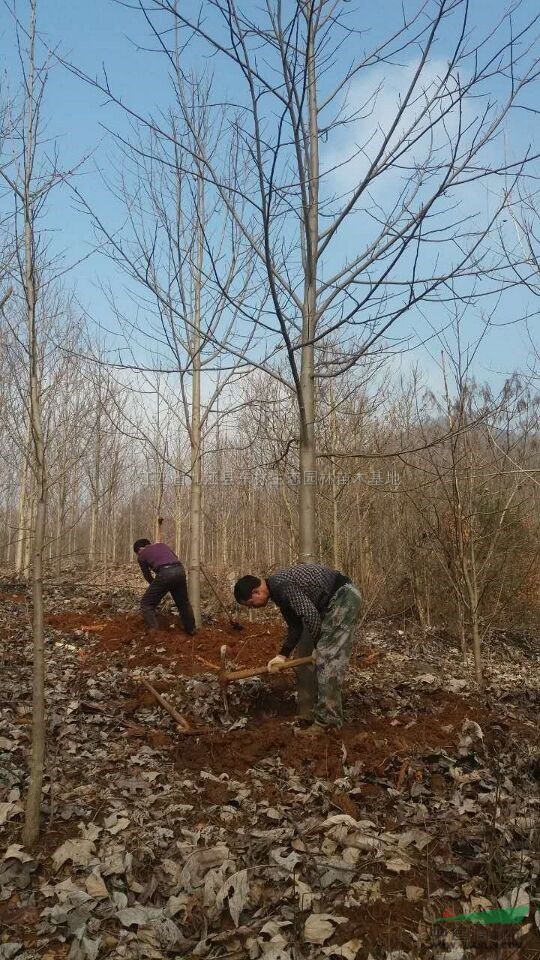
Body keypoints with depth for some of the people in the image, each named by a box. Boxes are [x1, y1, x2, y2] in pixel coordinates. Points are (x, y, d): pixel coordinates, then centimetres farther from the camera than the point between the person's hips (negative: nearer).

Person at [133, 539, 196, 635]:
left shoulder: (142, 555, 18)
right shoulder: (162, 545, 30)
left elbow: (147, 575, 25)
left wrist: (155, 587, 43)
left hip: (164, 574, -5)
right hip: (180, 570, 5)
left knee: (147, 604, 9)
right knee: (183, 602, 25)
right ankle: (191, 629, 35)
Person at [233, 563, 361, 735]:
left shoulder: (281, 586, -24)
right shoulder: (278, 591, 7)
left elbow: (311, 615, -27)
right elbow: (296, 626, 10)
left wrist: (319, 648, -13)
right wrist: (282, 655, 1)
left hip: (343, 598, -10)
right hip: (326, 605, 10)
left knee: (328, 658, -14)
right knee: (305, 656, 10)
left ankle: (327, 720, -8)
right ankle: (307, 713, 17)